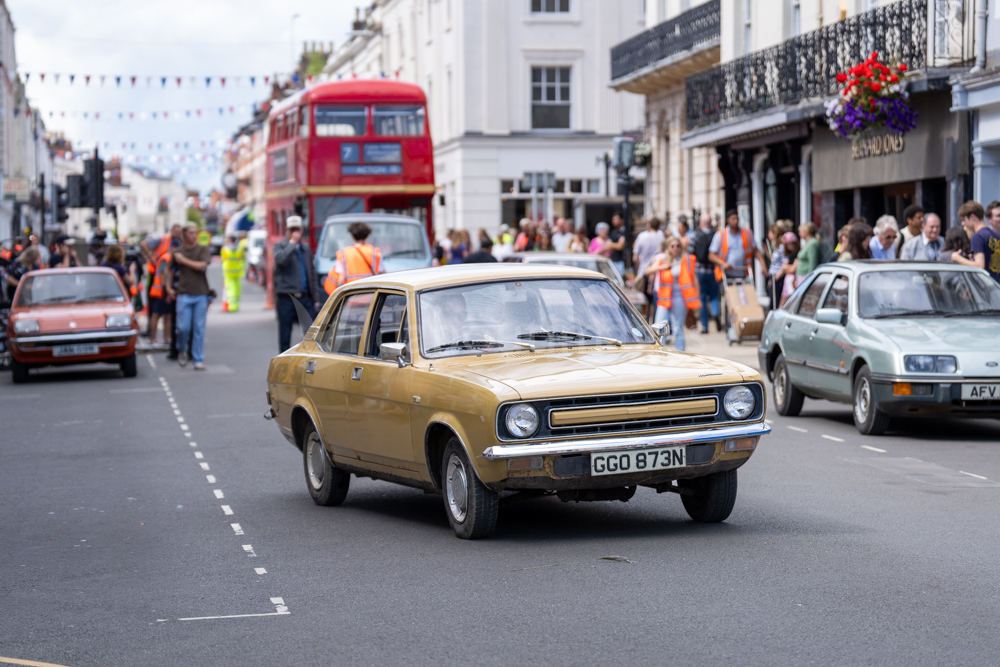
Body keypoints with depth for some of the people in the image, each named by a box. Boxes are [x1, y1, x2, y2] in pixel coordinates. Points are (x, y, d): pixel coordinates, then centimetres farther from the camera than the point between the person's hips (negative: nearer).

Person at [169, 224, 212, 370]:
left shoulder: (203, 249, 4)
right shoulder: (177, 252, 10)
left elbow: (202, 266, -12)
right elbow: (170, 269, 24)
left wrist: (184, 260, -6)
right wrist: (169, 286, 12)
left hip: (201, 295, -1)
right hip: (184, 295, 1)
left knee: (199, 329, -1)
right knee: (183, 327, -7)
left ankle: (198, 360, 5)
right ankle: (182, 350, 22)